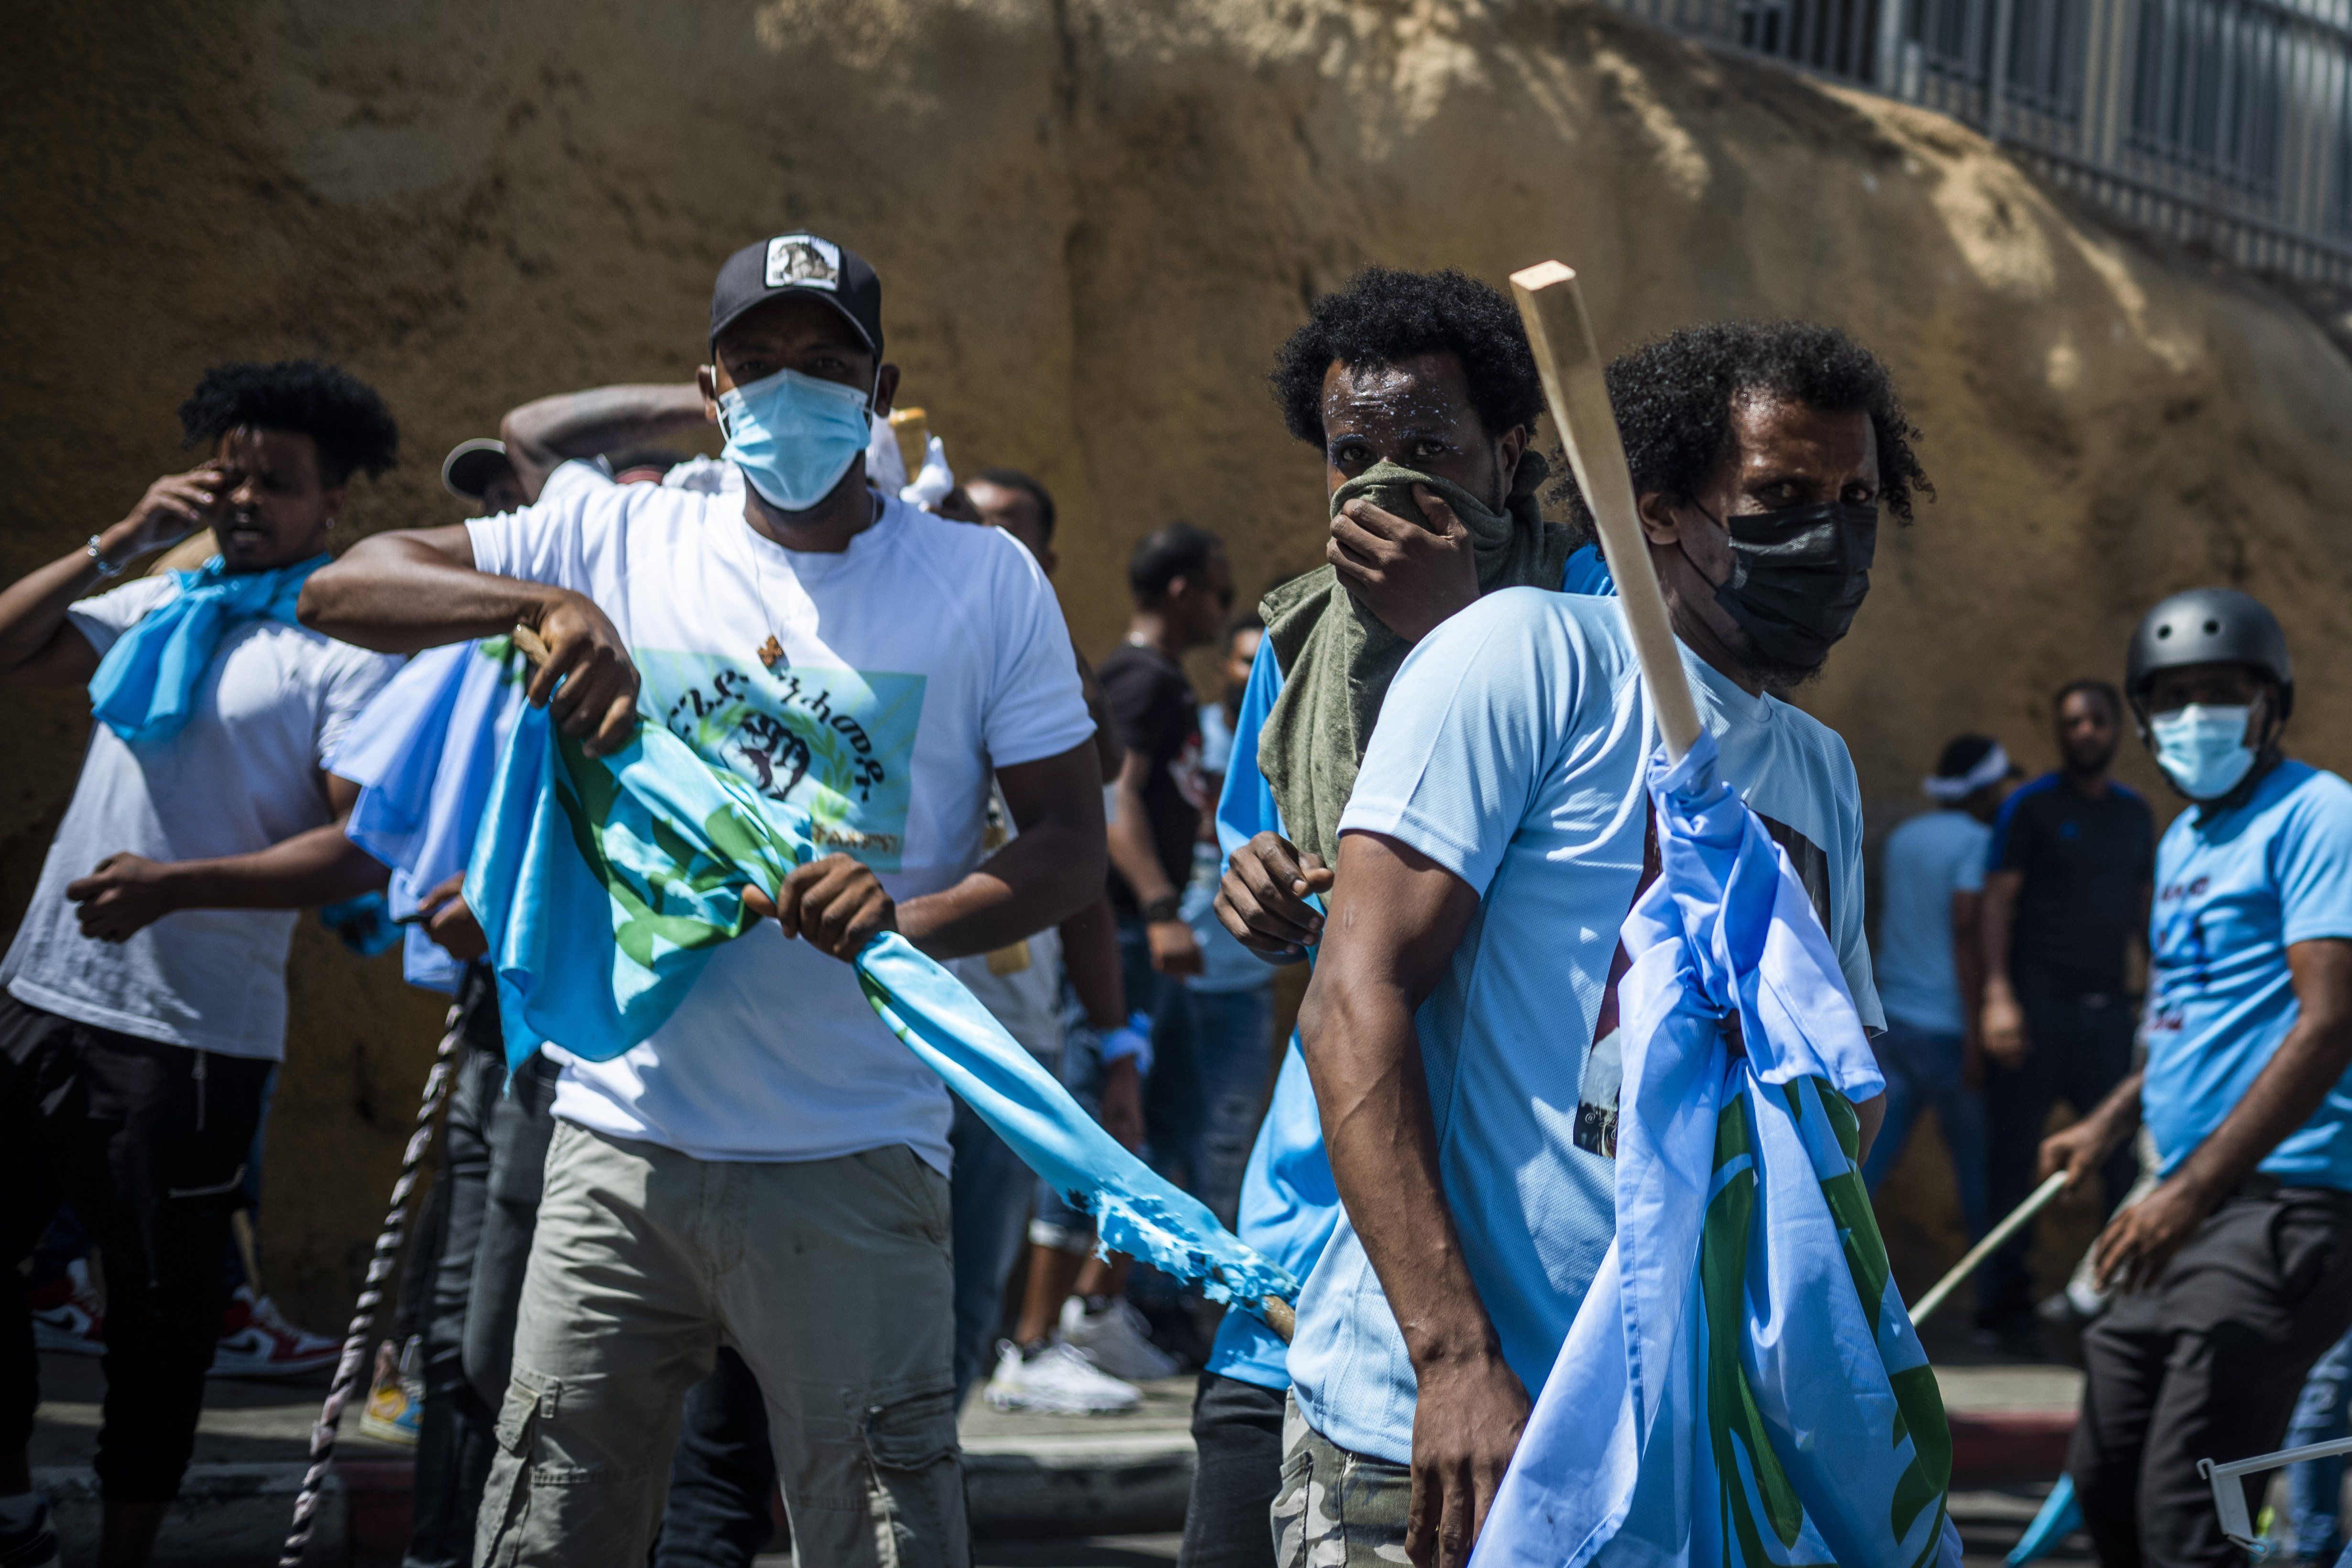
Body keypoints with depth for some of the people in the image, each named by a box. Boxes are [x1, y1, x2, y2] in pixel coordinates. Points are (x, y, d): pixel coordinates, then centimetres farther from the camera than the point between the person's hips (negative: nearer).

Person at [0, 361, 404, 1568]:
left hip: (188, 1034, -6)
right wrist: (119, 543, 3)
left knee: (159, 1305, 3)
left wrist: (178, 884, -23)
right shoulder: (158, 606, 14)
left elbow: (360, 852, -14)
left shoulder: (349, 645, -6)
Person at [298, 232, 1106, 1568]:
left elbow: (1073, 843, 2)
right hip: (623, 1145, 2)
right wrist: (547, 601, -14)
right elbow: (344, 589, 4)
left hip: (852, 1163, -2)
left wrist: (917, 920, -18)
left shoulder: (985, 581, 4)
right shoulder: (620, 539, 7)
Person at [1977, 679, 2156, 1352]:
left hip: (2108, 1009, 4)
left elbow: (2142, 906, 19)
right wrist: (1999, 996, -15)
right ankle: (2007, 1308, 6)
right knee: (2014, 1157, 0)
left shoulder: (2134, 813, 14)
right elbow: (1997, 902, -5)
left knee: (2130, 1156, -1)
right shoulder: (2031, 807, 0)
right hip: (2037, 1008, -4)